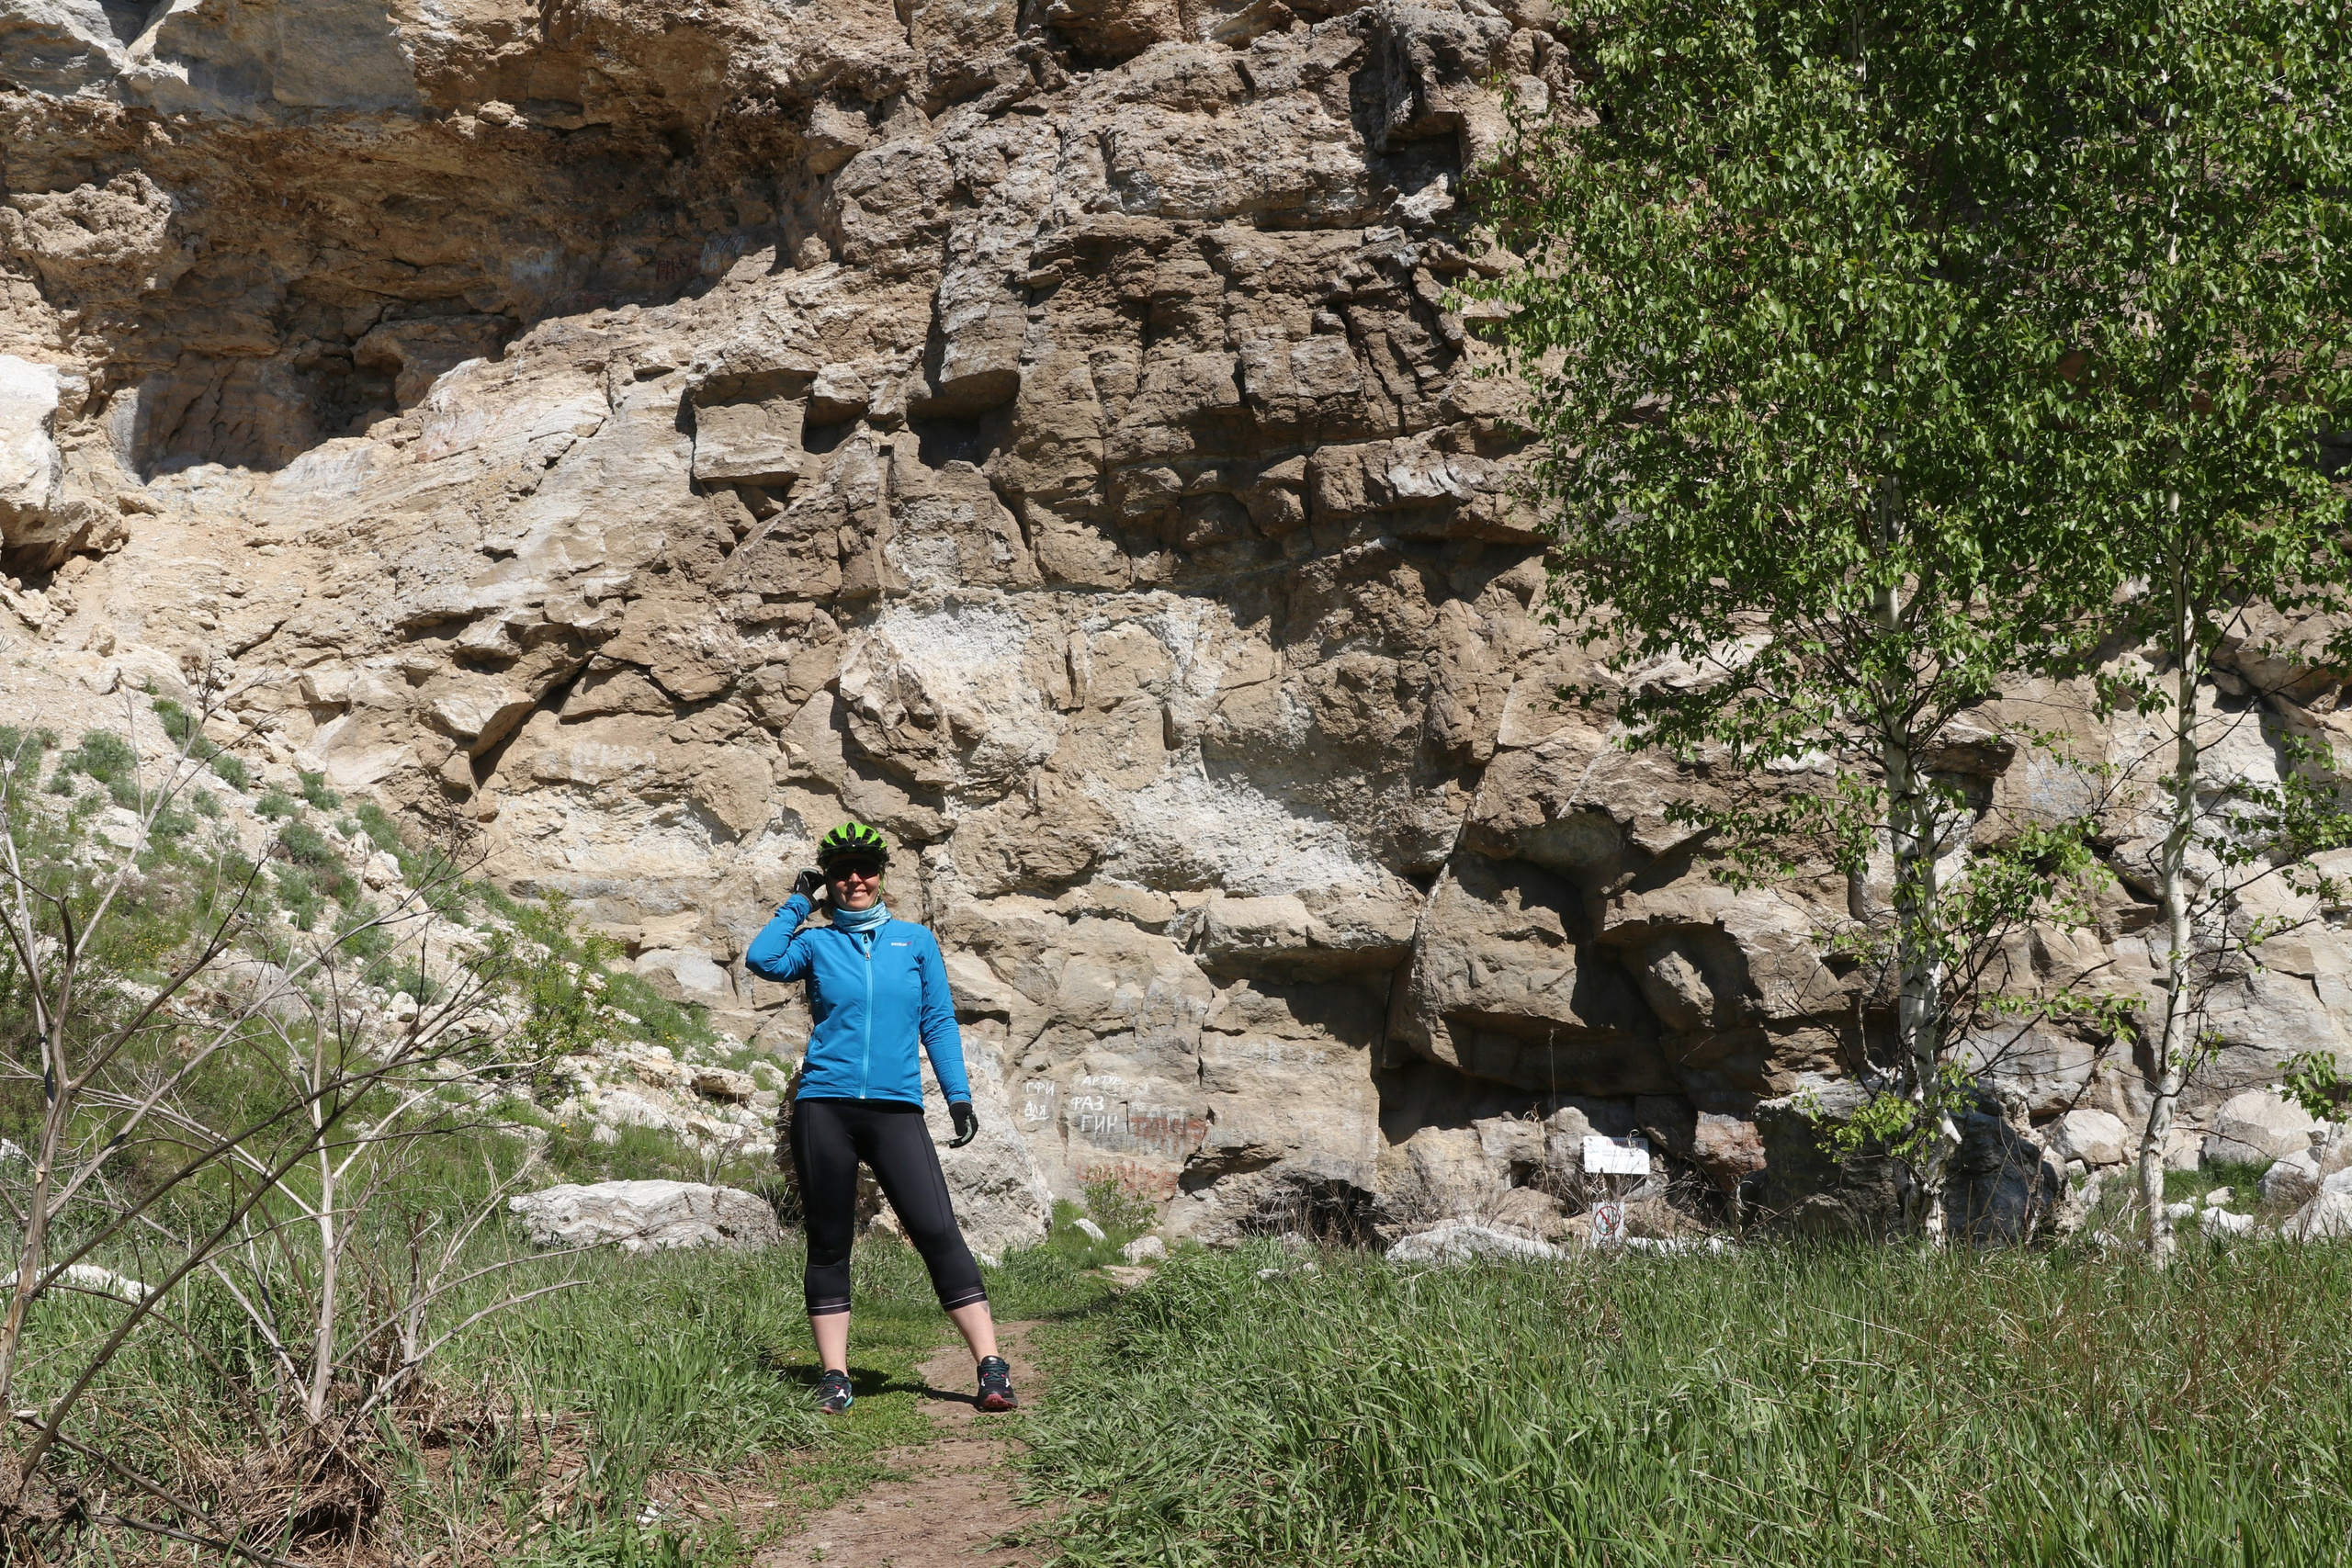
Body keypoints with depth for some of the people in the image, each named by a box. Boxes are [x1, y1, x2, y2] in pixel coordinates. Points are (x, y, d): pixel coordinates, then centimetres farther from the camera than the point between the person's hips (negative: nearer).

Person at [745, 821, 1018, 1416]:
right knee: (828, 1244, 3)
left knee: (937, 1232, -11)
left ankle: (992, 1367, -12)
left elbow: (939, 1022, 12)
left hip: (896, 1110, -1)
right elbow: (763, 959, -10)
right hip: (824, 1109, 1)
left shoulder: (916, 940, 13)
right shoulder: (816, 942, 10)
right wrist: (797, 902, 3)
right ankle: (833, 1378, 8)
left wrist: (958, 1095, 2)